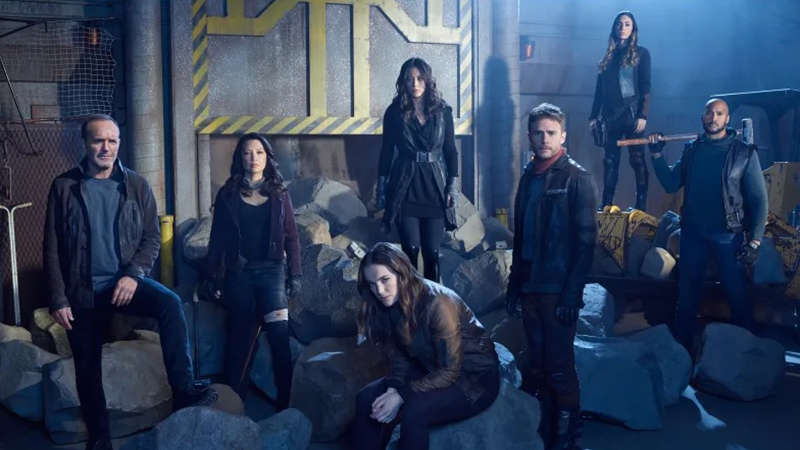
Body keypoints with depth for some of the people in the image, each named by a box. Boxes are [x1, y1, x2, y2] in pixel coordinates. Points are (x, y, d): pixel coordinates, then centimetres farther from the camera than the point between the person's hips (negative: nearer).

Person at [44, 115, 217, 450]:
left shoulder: (136, 185, 1)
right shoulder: (64, 187, -1)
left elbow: (152, 237, 2)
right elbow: (52, 248, -1)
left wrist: (134, 274, -15)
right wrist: (58, 299, -6)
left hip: (125, 280, 0)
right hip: (84, 290, 0)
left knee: (170, 303, -30)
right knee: (87, 367, 8)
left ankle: (183, 391, -29)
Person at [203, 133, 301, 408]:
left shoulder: (279, 194, 6)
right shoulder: (228, 194, 4)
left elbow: (291, 236, 5)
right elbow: (217, 238, 5)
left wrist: (295, 274, 0)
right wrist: (211, 276, 3)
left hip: (271, 270, 0)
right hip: (238, 272, 1)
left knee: (279, 333, -12)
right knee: (239, 335, 8)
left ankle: (286, 401, -5)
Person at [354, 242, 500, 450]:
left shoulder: (438, 304, -28)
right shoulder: (391, 305, -6)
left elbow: (450, 372, -26)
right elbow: (401, 358, 0)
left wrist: (401, 396, -28)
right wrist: (392, 390, -19)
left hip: (475, 379, -7)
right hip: (432, 372, 7)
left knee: (414, 411, -32)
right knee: (367, 399, -12)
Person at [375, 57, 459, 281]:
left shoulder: (443, 111, 4)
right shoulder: (395, 112, 2)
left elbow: (451, 151, 6)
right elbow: (386, 151, 5)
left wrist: (453, 187, -1)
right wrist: (381, 188, 3)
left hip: (434, 183, 1)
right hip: (405, 186, -1)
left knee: (432, 251, 1)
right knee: (410, 249, -3)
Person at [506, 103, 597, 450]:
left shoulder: (576, 179, -6)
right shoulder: (529, 178, 12)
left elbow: (586, 240, -12)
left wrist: (572, 292, -17)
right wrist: (514, 284, 14)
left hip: (559, 290, -6)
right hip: (530, 288, 6)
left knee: (560, 369, 0)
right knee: (538, 366, 11)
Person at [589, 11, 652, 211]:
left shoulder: (641, 53, 4)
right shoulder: (609, 56, 15)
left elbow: (645, 87, -3)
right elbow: (600, 88, 15)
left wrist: (643, 115, -13)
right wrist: (594, 116, 10)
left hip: (631, 113, -4)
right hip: (611, 114, 4)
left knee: (637, 159, -4)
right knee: (610, 160, 4)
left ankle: (641, 205, -2)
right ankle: (606, 204, 7)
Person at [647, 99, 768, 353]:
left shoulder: (744, 153, -5)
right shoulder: (691, 149, 6)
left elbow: (759, 199, -6)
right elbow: (671, 184, 6)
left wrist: (755, 241, -13)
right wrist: (657, 155, -5)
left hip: (728, 236, -3)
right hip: (692, 233, 4)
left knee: (737, 296, 3)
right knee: (687, 294, 13)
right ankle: (681, 349, 26)